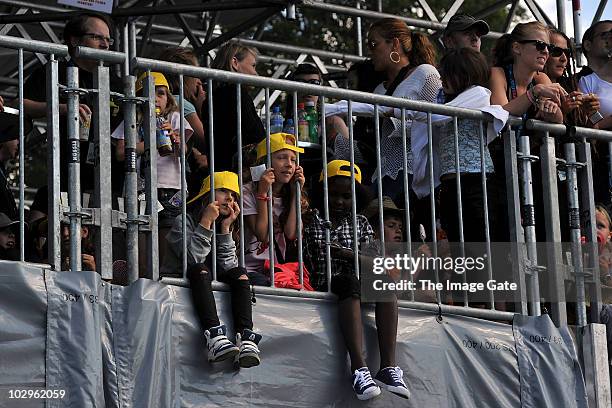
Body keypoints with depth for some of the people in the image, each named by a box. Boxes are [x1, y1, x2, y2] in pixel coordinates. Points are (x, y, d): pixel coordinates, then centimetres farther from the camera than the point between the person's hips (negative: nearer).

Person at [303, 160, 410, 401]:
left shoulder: (360, 223, 21)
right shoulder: (313, 221, 11)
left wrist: (345, 253, -9)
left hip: (360, 279, 4)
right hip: (327, 283, -4)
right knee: (350, 283, -37)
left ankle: (388, 365, -40)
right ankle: (359, 368, -51)